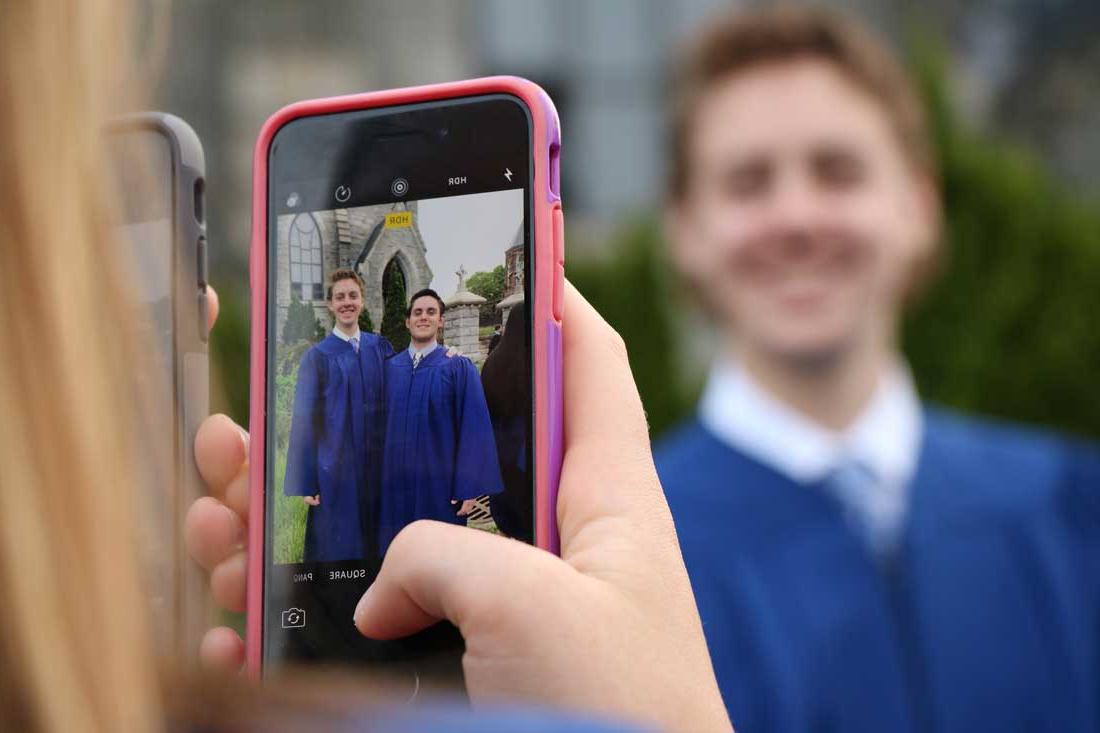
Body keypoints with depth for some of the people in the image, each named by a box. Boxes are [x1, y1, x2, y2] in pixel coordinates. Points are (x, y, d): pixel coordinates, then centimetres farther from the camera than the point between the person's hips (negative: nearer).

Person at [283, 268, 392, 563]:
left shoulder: (381, 348, 8)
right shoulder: (317, 356, -2)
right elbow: (303, 421, -4)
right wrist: (304, 484, -9)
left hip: (375, 468, 4)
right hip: (334, 471, -3)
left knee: (372, 549, 8)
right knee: (335, 551, -3)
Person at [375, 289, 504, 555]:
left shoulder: (459, 368, -2)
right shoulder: (389, 368, 8)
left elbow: (475, 429, -6)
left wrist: (469, 490, -13)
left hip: (440, 486, -3)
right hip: (395, 485, 3)